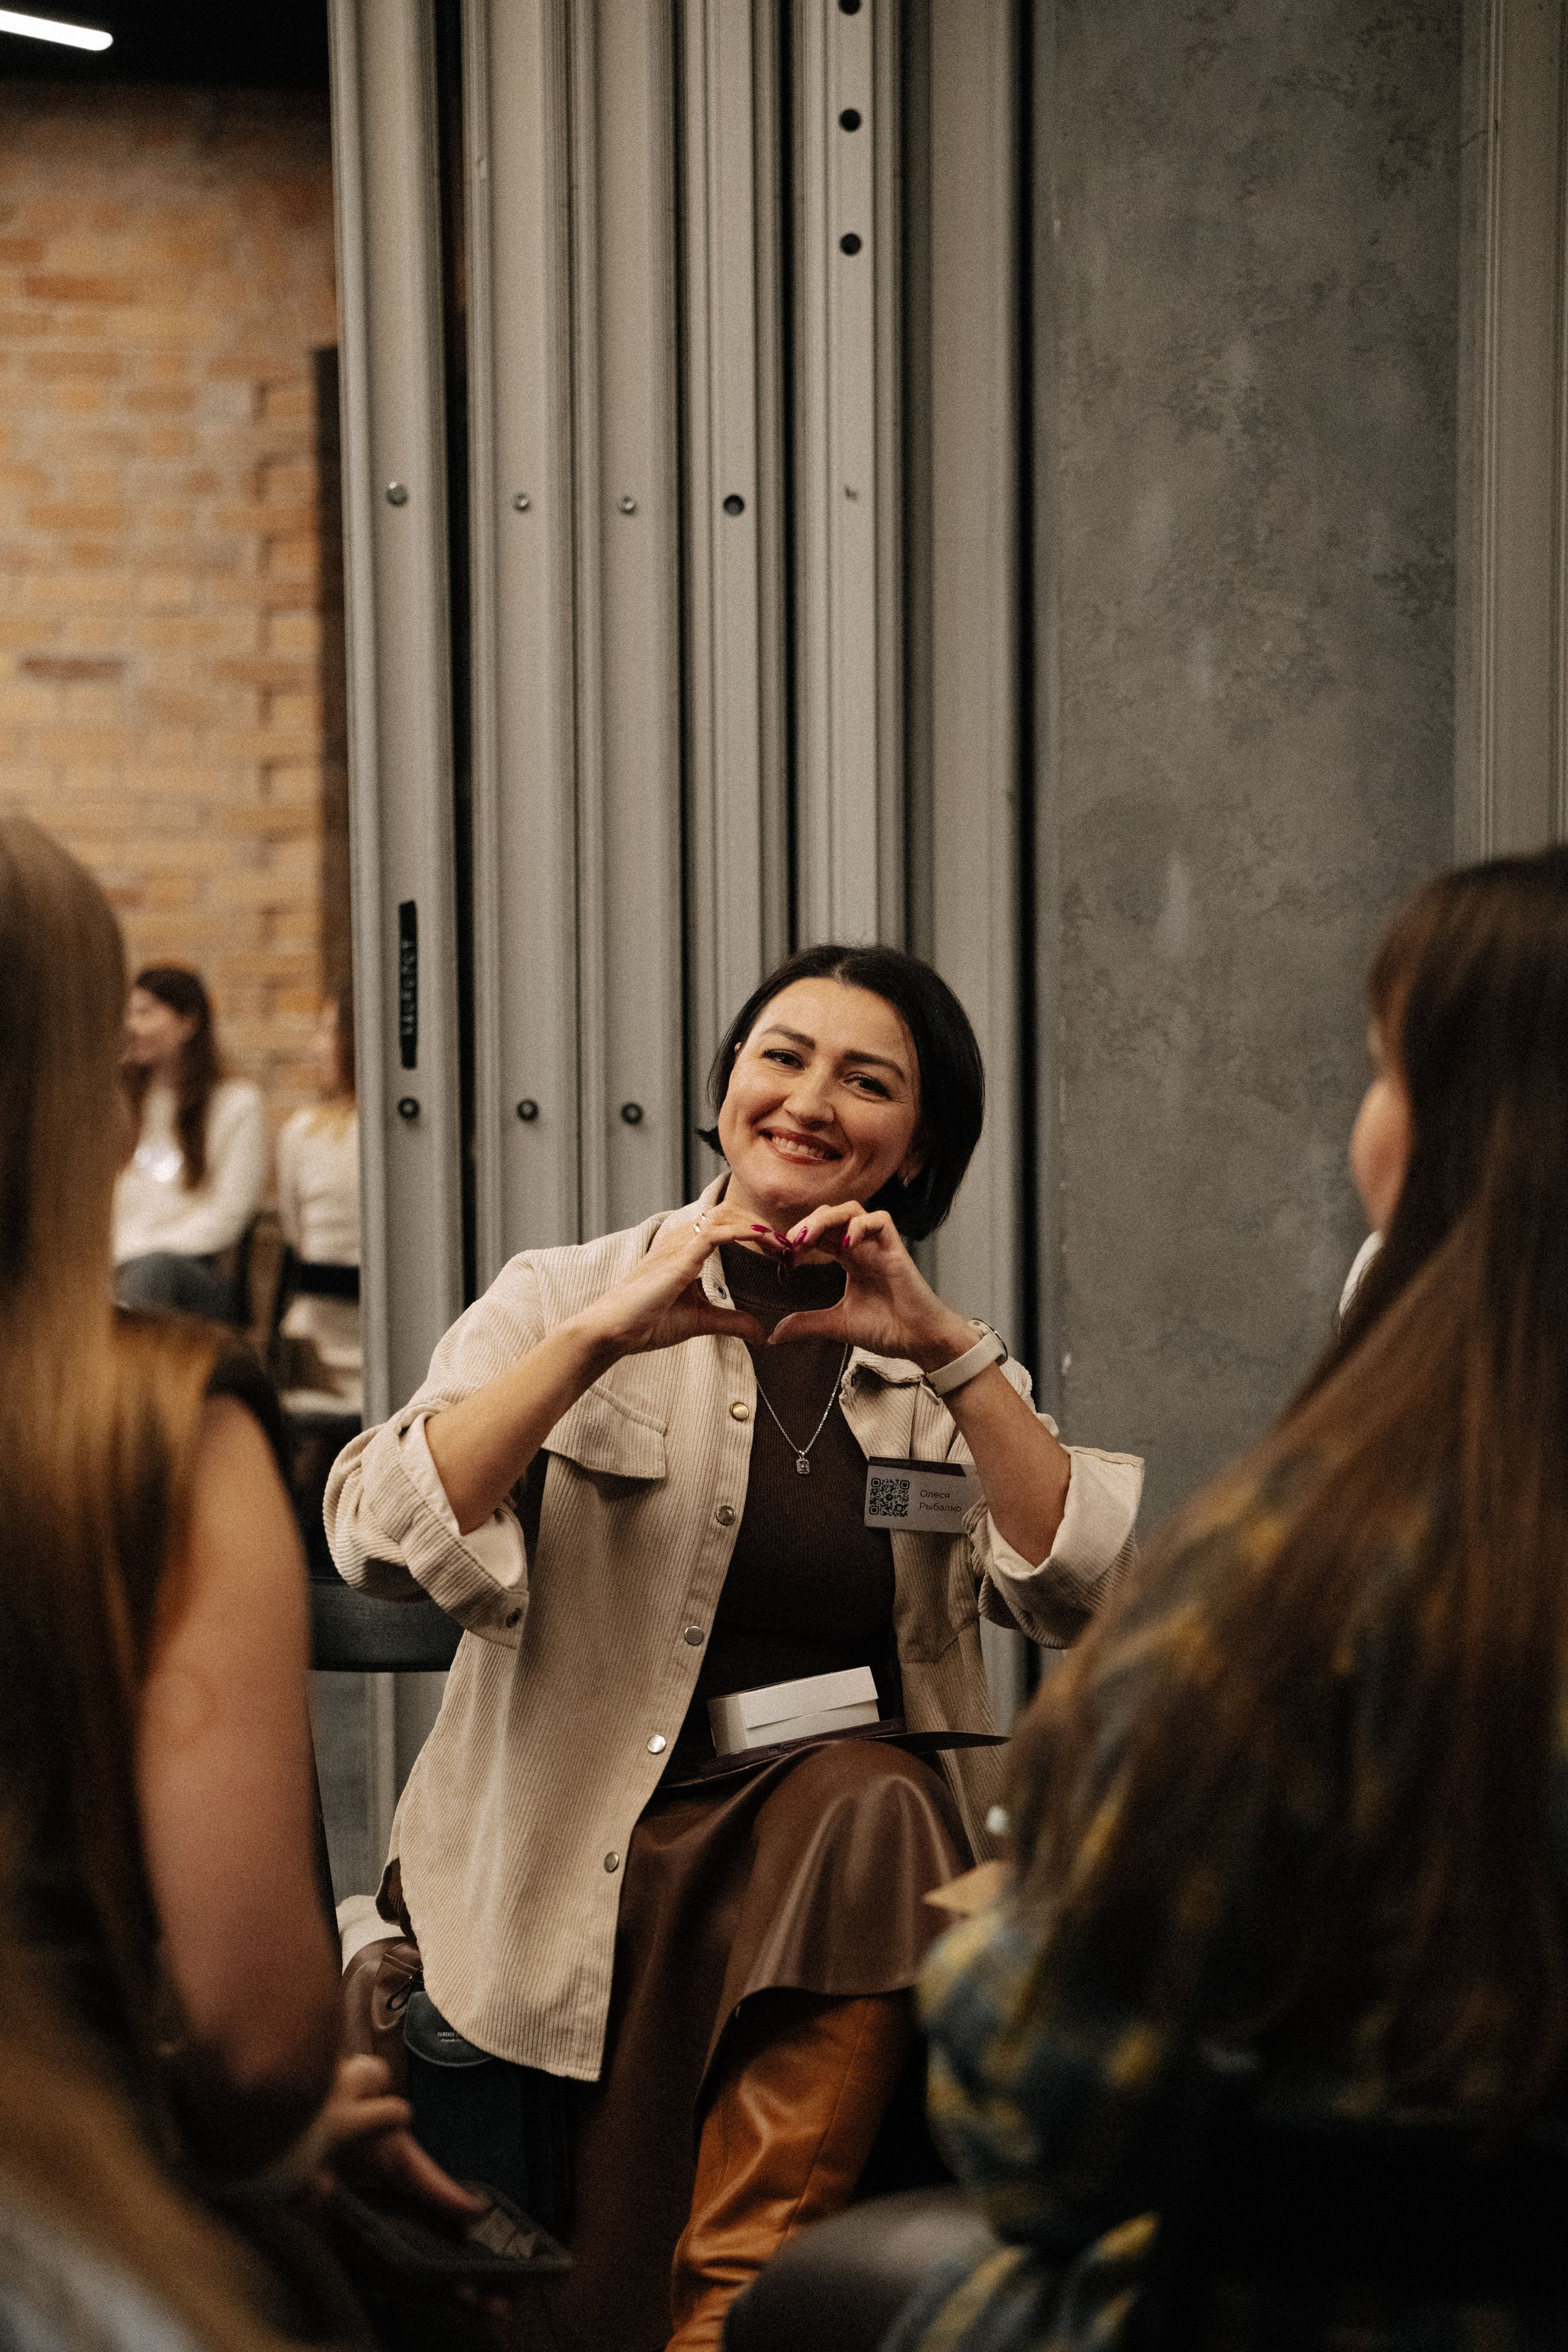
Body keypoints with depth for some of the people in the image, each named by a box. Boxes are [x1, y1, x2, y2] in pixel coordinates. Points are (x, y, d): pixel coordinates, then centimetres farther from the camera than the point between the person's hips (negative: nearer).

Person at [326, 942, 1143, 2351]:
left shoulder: (944, 1372, 15)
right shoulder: (568, 1299, 8)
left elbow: (1088, 1596, -3)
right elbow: (383, 1543, -10)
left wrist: (948, 1349, -12)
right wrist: (606, 1334, -17)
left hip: (853, 1855, 3)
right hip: (585, 1859, -2)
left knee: (870, 1809, -31)